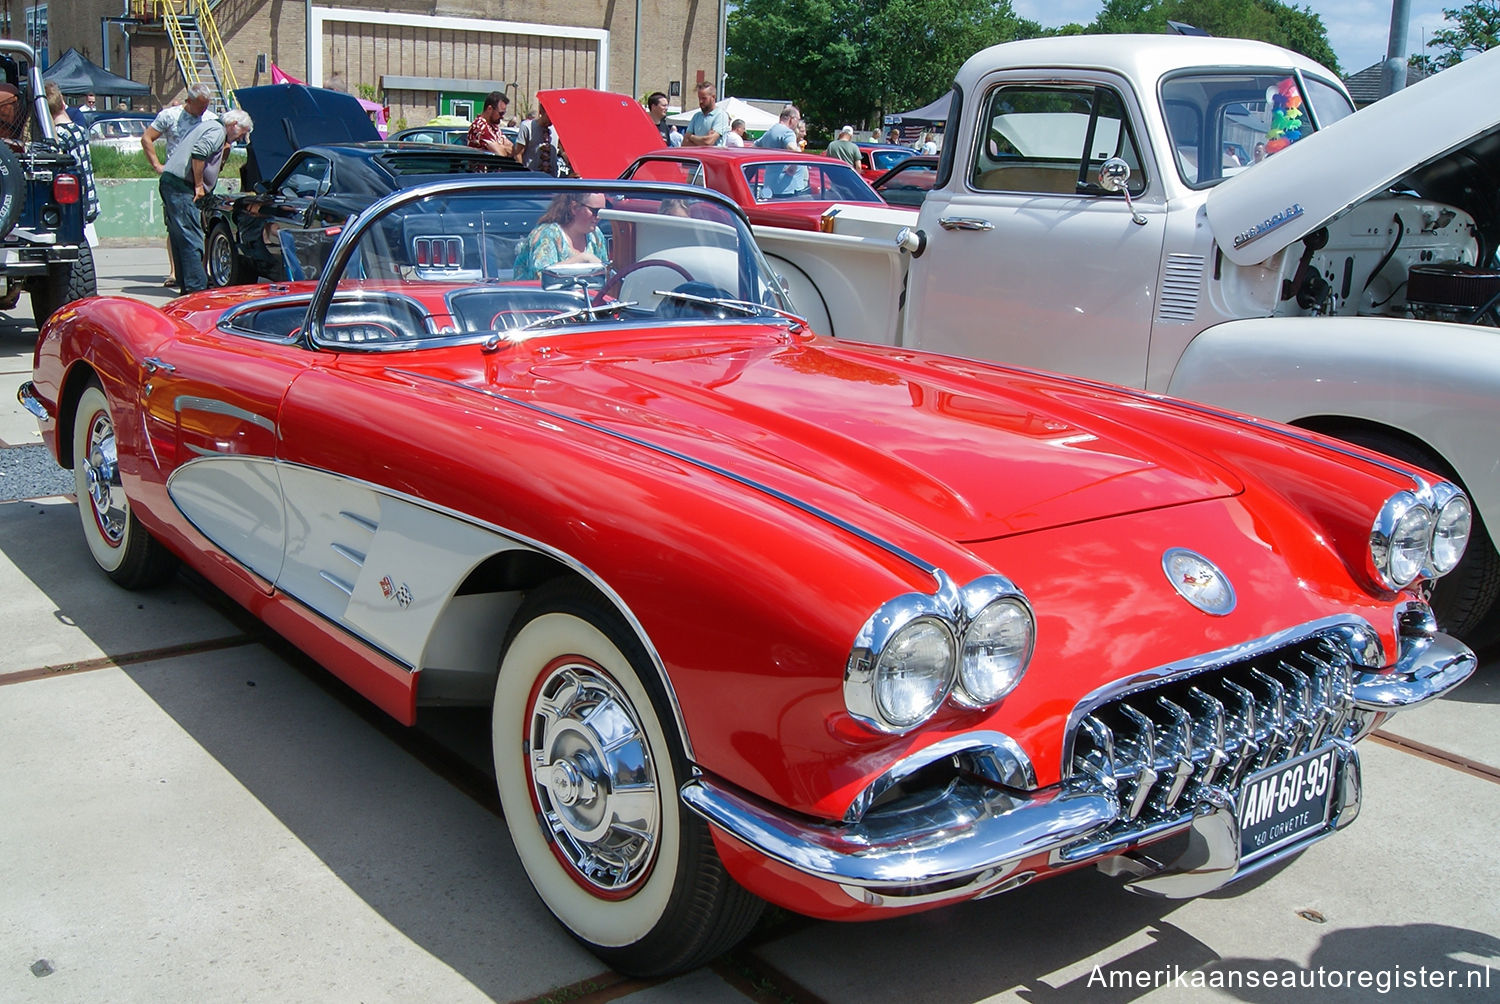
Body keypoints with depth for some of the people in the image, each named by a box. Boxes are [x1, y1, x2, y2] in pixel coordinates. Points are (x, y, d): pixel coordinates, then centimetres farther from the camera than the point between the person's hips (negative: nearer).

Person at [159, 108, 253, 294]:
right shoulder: (217, 131, -7)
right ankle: (197, 286, -14)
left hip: (169, 182, 10)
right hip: (180, 186, -10)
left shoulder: (209, 126, 25)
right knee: (192, 239, -12)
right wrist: (199, 185, -17)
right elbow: (198, 153, -22)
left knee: (181, 240, 11)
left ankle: (186, 284, 15)